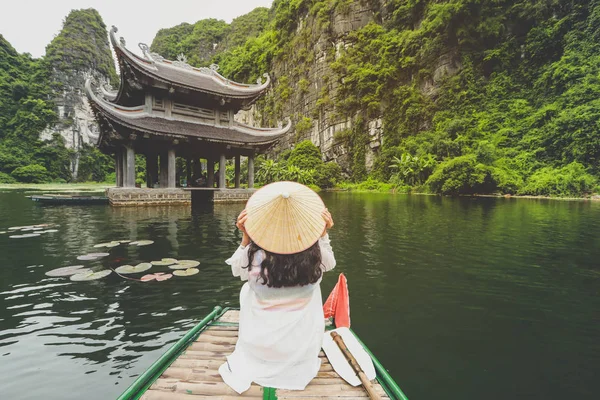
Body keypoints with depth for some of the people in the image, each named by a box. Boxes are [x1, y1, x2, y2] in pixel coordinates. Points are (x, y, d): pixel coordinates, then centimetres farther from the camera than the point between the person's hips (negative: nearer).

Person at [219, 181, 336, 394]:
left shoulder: (256, 253, -26)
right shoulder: (315, 252, -22)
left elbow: (238, 271, 0)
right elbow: (329, 264, 5)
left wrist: (245, 238, -7)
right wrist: (324, 234, -2)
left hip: (260, 343, 0)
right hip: (301, 344, 1)